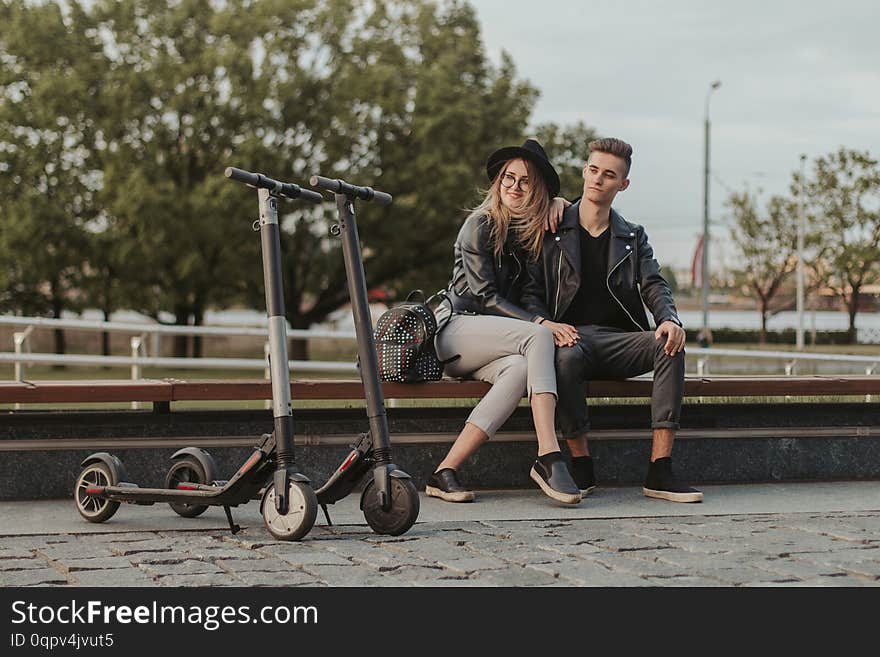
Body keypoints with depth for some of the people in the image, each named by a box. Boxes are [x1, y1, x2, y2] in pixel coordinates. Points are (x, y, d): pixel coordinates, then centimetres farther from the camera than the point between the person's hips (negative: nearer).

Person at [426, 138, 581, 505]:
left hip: (494, 340, 5)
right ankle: (548, 456, -42)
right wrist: (540, 324, -21)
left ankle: (446, 473, -35)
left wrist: (558, 205, 5)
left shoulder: (536, 229, 12)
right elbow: (486, 297, -10)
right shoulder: (480, 225, -5)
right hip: (457, 327, -5)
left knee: (521, 369, -33)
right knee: (537, 337, -31)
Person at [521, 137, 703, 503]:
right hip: (570, 336, -3)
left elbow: (654, 287, 5)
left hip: (618, 341, 3)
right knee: (568, 356, -40)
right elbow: (529, 291, 4)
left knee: (670, 344, -28)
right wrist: (546, 323, -18)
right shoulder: (552, 231, 10)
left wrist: (669, 319, -18)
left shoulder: (633, 238, 19)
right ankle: (581, 469, -27)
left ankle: (659, 472, -32)